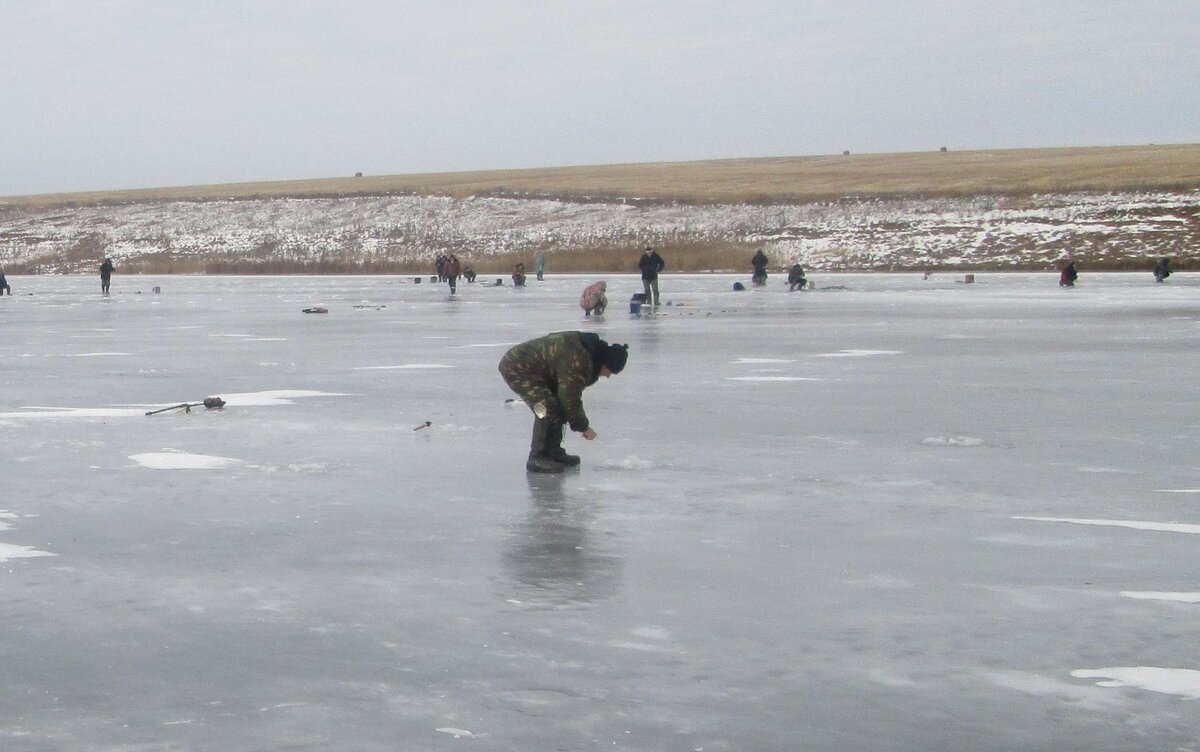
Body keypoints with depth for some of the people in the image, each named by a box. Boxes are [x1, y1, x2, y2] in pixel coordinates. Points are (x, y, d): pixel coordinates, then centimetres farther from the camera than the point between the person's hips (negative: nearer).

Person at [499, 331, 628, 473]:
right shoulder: (576, 360, -27)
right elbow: (570, 397, -21)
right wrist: (583, 426, -9)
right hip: (516, 369, -11)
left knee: (557, 407, 14)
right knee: (549, 409, -20)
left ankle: (553, 452, 23)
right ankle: (537, 458, -14)